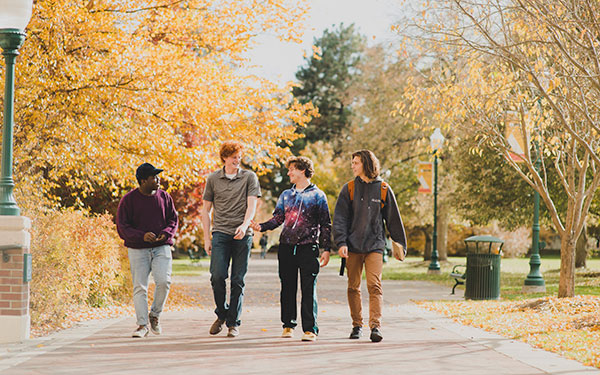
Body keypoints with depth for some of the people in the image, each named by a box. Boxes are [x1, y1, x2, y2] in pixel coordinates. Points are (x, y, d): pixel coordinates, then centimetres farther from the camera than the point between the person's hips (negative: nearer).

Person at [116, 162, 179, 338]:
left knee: (163, 281, -15)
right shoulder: (128, 200, -3)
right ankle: (142, 325, 2)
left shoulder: (164, 197, 7)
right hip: (137, 250, -2)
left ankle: (155, 315, 7)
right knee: (140, 287, -4)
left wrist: (166, 233, -9)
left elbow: (173, 219, 14)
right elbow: (122, 227, -5)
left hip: (161, 247, 2)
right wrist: (142, 236, -20)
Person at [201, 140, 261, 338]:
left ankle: (233, 322, 9)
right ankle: (222, 314, 11)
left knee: (238, 280, 0)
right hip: (220, 233, 1)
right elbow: (206, 209, 14)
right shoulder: (213, 179, 11)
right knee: (217, 276, -12)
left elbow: (251, 205, -2)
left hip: (243, 235, -1)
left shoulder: (249, 177, 6)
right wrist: (207, 238, 7)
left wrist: (245, 225, -21)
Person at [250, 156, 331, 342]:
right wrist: (261, 227, -7)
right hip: (286, 247, 4)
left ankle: (310, 329, -7)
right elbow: (278, 218, 12)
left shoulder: (317, 195, 4)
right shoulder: (286, 195, 17)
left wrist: (326, 249, -3)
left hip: (308, 247, -4)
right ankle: (288, 325, 16)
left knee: (308, 288, -7)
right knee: (288, 288, 6)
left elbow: (326, 225, 4)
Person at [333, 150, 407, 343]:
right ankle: (357, 325, 17)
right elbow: (340, 217, 1)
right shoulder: (349, 189, 6)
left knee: (374, 285, -12)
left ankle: (375, 326, -17)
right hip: (353, 246, 2)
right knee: (353, 287, 6)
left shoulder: (383, 189, 5)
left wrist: (400, 245, 12)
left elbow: (394, 219, 11)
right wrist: (341, 242, -11)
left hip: (375, 245, -2)